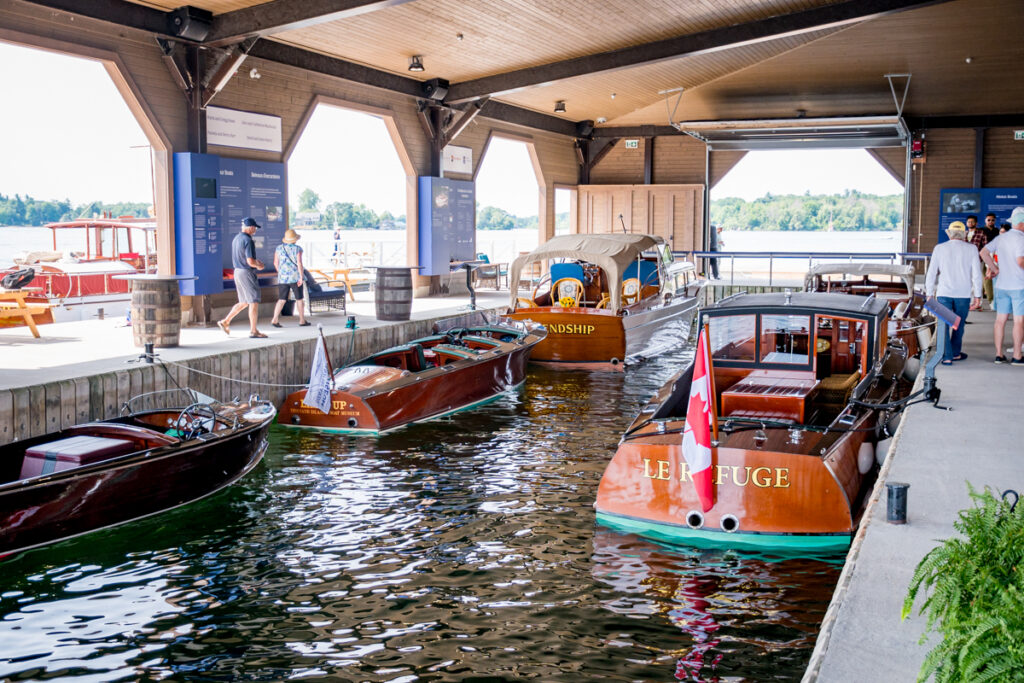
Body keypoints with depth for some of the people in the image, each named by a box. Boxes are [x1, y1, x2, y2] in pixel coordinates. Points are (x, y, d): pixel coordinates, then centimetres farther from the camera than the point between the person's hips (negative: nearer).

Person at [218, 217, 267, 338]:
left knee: (244, 302, 17)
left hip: (238, 271, 9)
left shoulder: (236, 238, 12)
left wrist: (255, 261, 14)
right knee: (254, 302, -2)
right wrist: (259, 266, -3)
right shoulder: (248, 241, -17)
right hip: (247, 273, -9)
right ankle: (253, 331, 1)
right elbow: (250, 261, -22)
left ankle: (225, 321, 17)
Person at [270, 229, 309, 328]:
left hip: (282, 278, 3)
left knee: (282, 300, 5)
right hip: (295, 277, -3)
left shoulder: (279, 248, 4)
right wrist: (301, 277, -12)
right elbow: (299, 263, -15)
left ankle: (275, 319, -9)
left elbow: (276, 263, 7)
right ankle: (302, 321, 15)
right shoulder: (297, 249, -7)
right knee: (299, 299, 10)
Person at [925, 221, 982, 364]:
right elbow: (976, 274, -3)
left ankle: (947, 356, -4)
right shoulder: (971, 249, 0)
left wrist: (930, 294, 7)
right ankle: (955, 353, 28)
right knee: (959, 325, 17)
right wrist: (977, 296, 3)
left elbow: (931, 273, 0)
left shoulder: (940, 248, 1)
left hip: (944, 293, 0)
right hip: (963, 294, 1)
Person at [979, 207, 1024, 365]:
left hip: (1001, 285, 7)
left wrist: (995, 268, 11)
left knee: (1000, 320, 8)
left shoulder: (1000, 238, 8)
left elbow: (983, 252, 10)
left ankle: (999, 354, 11)